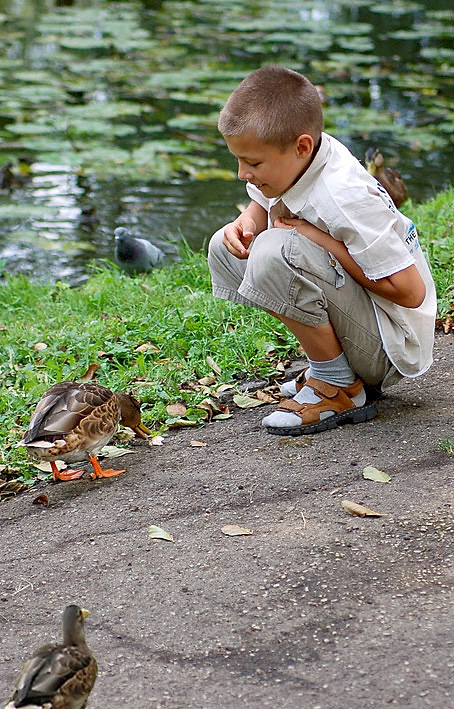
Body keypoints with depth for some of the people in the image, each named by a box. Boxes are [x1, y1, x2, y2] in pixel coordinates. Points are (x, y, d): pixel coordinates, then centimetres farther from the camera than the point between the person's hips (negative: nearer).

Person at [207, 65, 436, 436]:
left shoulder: (346, 198, -29)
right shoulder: (290, 160, -6)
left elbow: (409, 291, -27)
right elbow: (262, 204, 17)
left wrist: (320, 239, -24)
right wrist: (246, 223, -8)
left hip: (392, 346, -9)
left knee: (276, 253, -31)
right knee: (226, 249, 5)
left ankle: (340, 389, -13)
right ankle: (329, 361, 8)